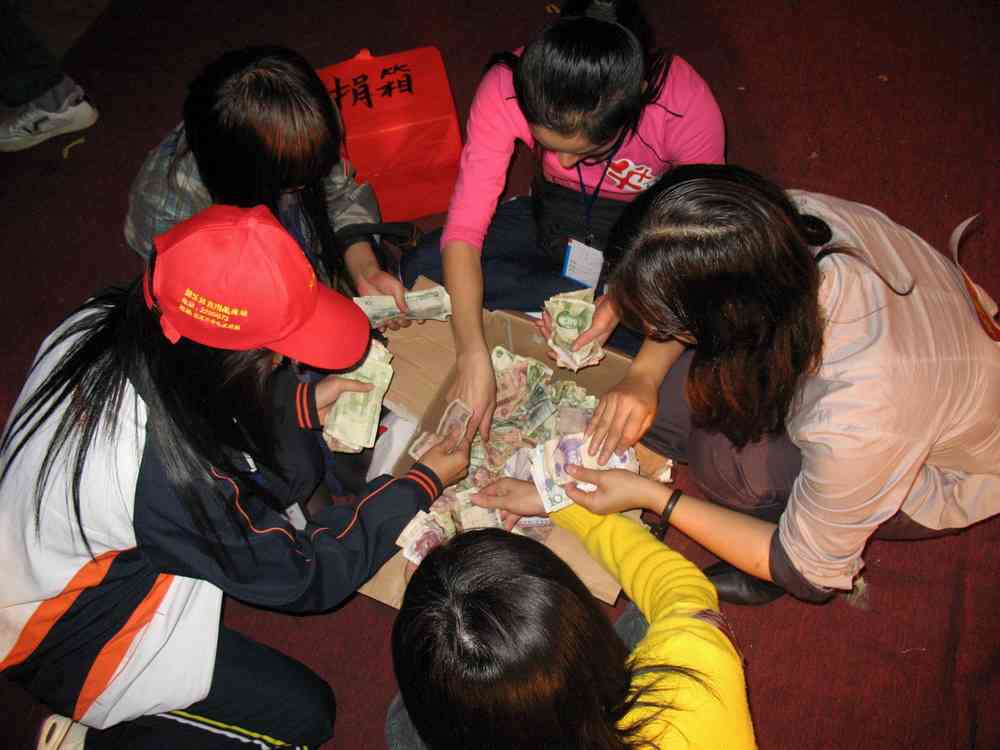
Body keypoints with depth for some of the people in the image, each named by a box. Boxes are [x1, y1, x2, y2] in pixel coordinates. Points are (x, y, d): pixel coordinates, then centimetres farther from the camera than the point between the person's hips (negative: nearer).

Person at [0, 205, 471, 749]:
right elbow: (303, 577, -22)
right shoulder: (171, 474, -40)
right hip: (62, 640, -6)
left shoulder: (103, 322, -21)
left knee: (295, 461, -2)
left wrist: (304, 401, -6)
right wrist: (423, 483, -14)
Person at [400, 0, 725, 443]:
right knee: (420, 271, -18)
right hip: (553, 220, 2)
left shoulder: (686, 107, -33)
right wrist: (474, 359, -37)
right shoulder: (506, 90, -29)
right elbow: (464, 229, -28)